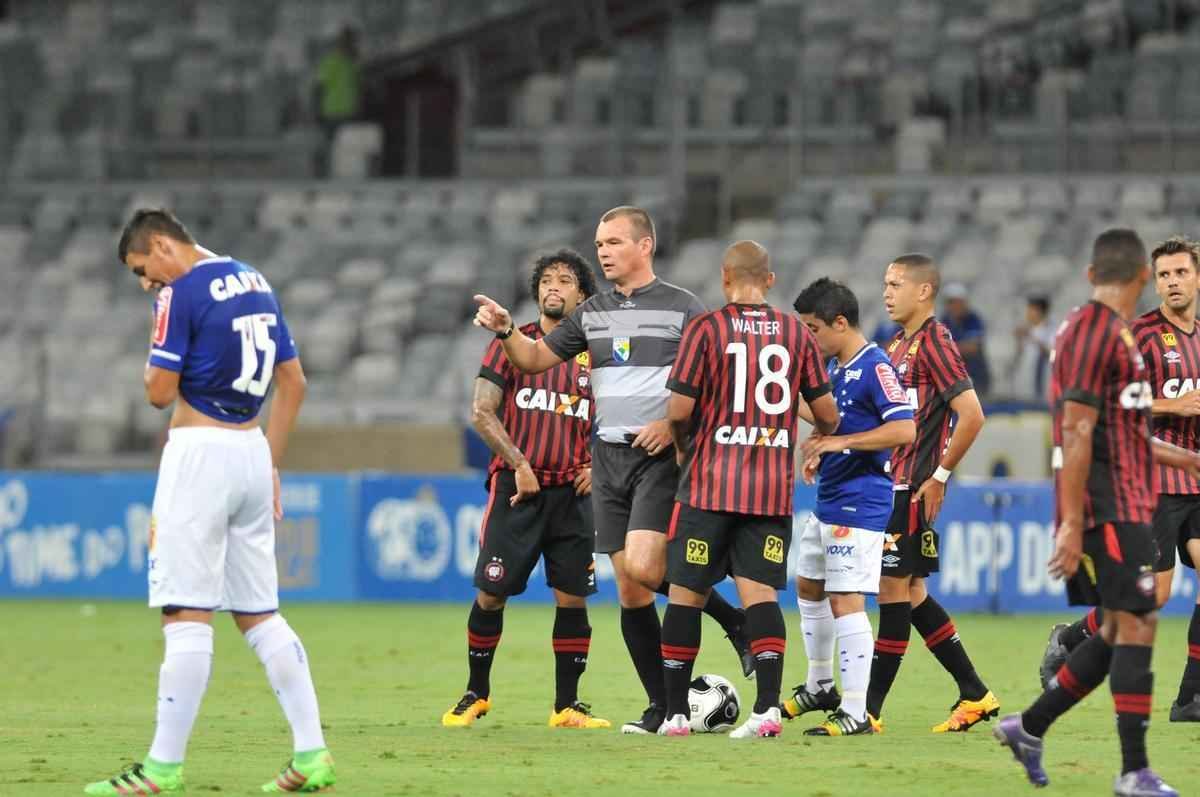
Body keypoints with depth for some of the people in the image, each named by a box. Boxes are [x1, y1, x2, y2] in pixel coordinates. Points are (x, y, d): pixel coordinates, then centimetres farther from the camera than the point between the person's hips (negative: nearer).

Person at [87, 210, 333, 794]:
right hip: (252, 452, 8)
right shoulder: (256, 282, 14)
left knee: (186, 612, -8)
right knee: (260, 612, 10)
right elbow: (293, 382, 17)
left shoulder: (181, 293, -10)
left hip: (201, 453, -8)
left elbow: (160, 392, -12)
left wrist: (157, 352, 8)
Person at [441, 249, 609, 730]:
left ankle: (566, 706, 7)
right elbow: (482, 413, -2)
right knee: (491, 595, -1)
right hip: (517, 489, -2)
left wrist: (595, 465, 2)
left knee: (573, 598, -1)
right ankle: (476, 694, 15)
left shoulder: (595, 355, 10)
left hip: (572, 493, 2)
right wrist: (519, 464, -11)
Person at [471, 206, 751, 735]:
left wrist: (676, 423, -16)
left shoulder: (683, 309, -3)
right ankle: (662, 707, 9)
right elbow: (535, 359, 14)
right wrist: (505, 331, -6)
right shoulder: (592, 314, 12)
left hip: (660, 455, -6)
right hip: (609, 455, 6)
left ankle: (734, 622, 2)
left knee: (643, 568, -22)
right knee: (628, 589, 2)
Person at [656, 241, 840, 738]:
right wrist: (823, 438, 31)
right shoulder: (796, 333, 5)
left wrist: (682, 446, 13)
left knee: (687, 593, 7)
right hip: (773, 488, 2)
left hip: (710, 484, -2)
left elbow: (679, 409, -8)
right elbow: (826, 413, 8)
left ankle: (675, 712, 9)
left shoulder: (706, 329, -5)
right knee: (759, 591, 0)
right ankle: (768, 706, -15)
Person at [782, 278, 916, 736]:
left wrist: (840, 442, -26)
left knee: (846, 601, -12)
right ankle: (820, 687, 38)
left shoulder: (875, 368, -17)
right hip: (828, 500, 11)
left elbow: (905, 429, -26)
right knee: (808, 586, 22)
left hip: (860, 504, -11)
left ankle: (855, 712, -11)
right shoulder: (832, 366, 12)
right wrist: (818, 450, 9)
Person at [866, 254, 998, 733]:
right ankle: (975, 695, 18)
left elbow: (971, 415, -18)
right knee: (910, 593, 11)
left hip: (913, 488, -10)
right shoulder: (899, 345, 16)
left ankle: (868, 710, -5)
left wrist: (939, 476, -15)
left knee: (894, 590, -7)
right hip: (892, 484, 10)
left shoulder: (933, 341, -11)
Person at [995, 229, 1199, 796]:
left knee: (1119, 631, 11)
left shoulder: (1106, 331, 18)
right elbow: (1078, 431, -19)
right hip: (1110, 509, -10)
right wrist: (1072, 525, -22)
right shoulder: (1096, 331, -14)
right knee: (1136, 625, -11)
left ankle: (1029, 726, 19)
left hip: (1123, 507, 10)